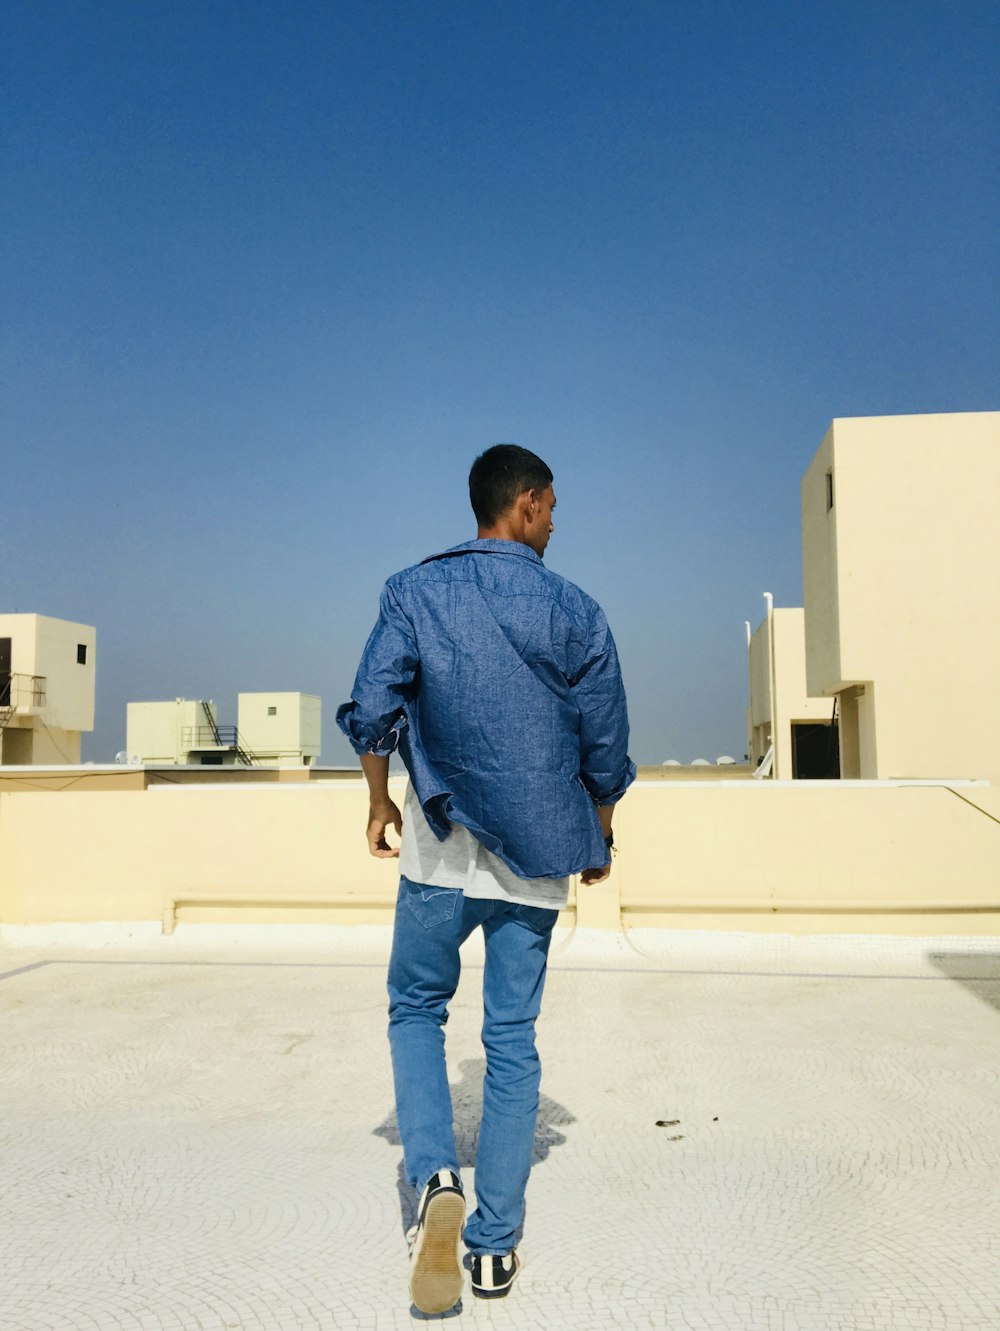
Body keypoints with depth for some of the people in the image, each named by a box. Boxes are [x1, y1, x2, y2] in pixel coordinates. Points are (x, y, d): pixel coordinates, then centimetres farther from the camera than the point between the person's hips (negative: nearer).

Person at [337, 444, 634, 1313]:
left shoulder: (414, 592, -2)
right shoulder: (577, 614, -1)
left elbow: (373, 710, -7)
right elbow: (605, 748, 2)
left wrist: (380, 802, 9)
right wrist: (600, 837, 17)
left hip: (441, 846, 0)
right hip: (536, 856, 1)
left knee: (416, 1009, 18)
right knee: (513, 1039, 11)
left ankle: (437, 1178, -2)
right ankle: (496, 1244, 19)